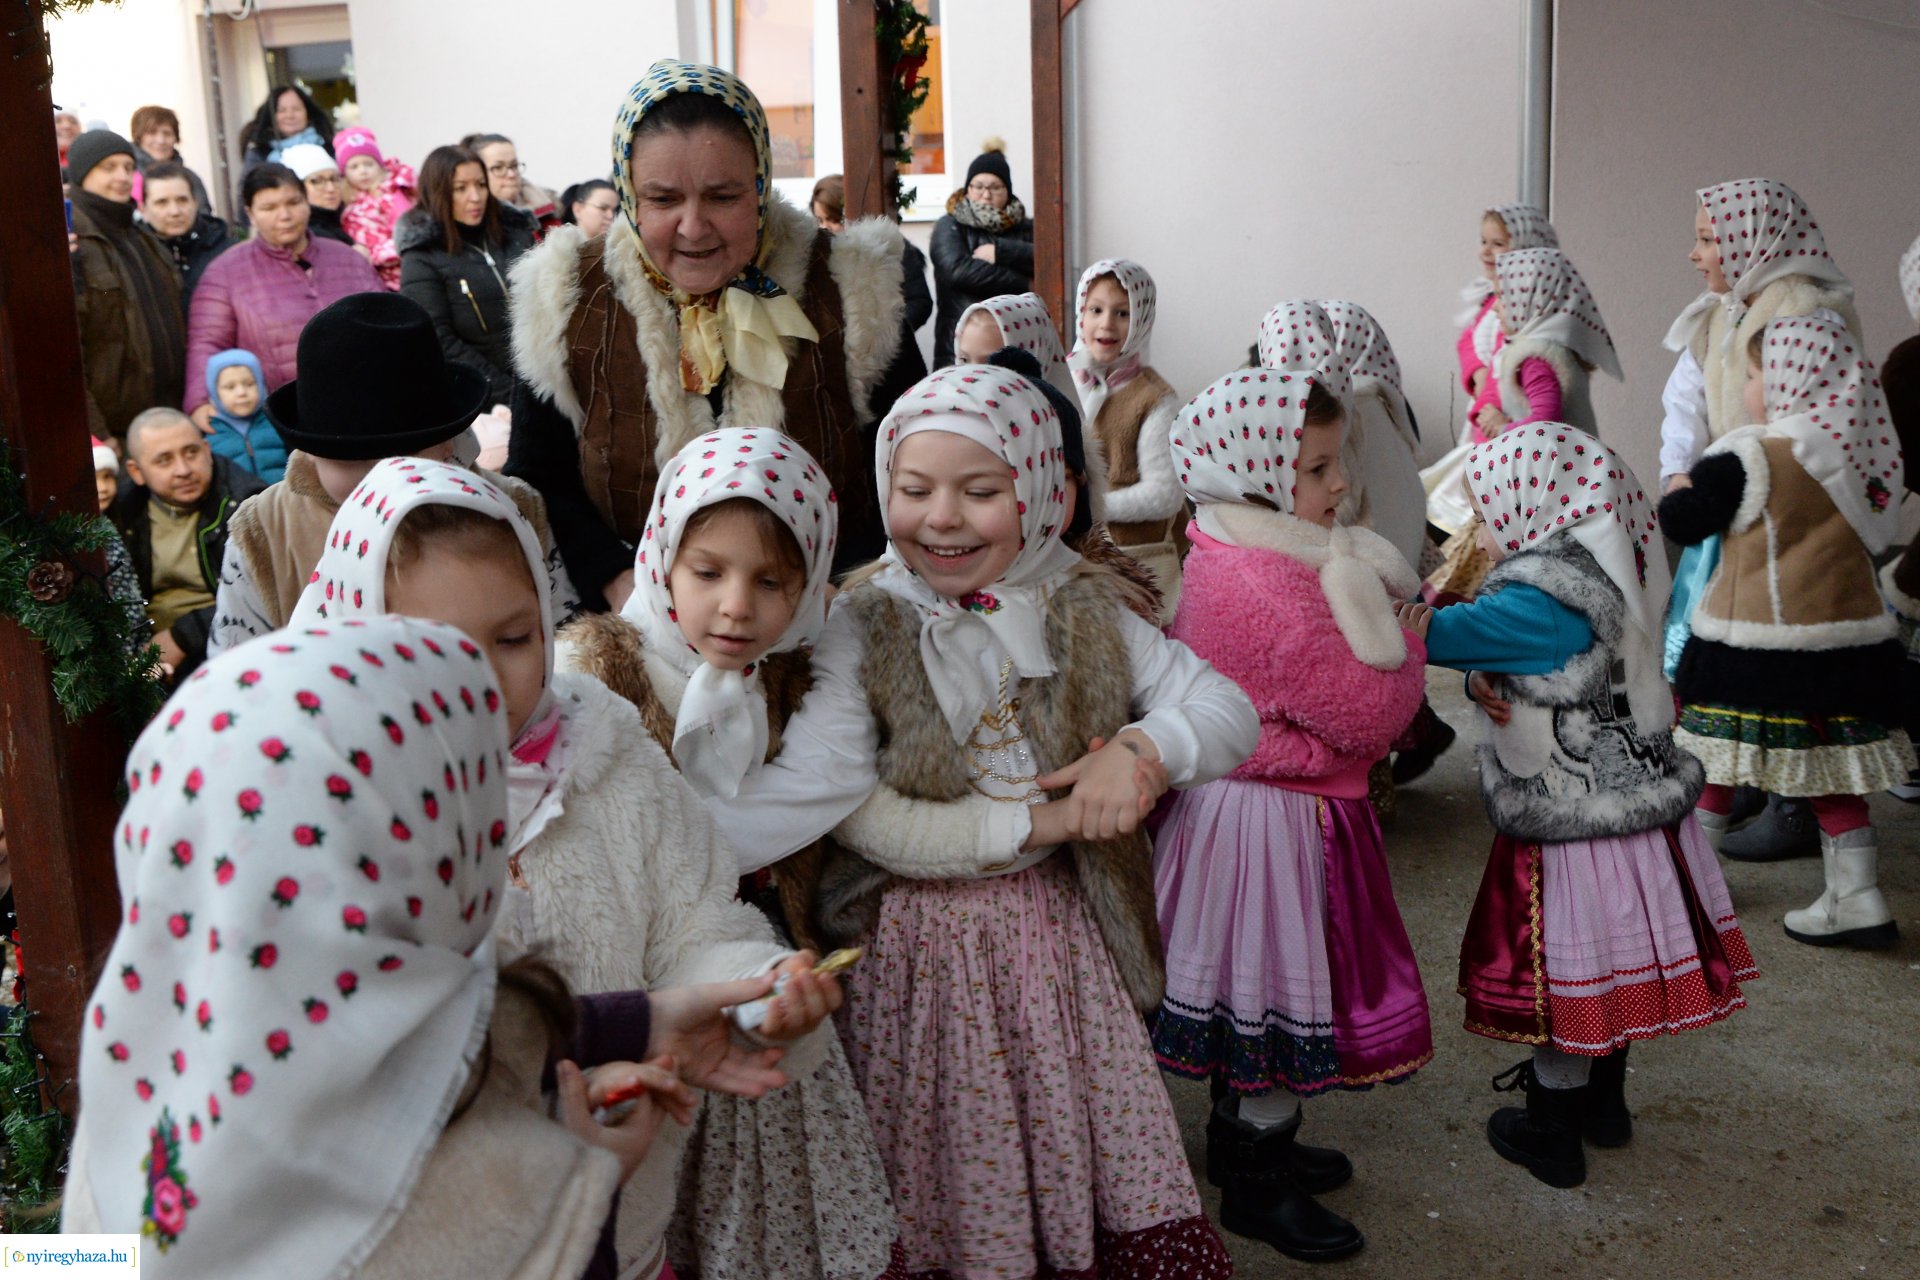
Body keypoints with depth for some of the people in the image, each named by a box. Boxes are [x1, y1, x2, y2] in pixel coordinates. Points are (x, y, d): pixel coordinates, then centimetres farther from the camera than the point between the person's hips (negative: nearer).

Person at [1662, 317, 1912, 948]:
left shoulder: (1746, 458, -13)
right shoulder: (1864, 454, 3)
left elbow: (1683, 522, -7)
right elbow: (1877, 534, 13)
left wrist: (1680, 487, 14)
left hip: (1755, 646, -5)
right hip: (1850, 640, 5)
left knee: (1716, 755, 10)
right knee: (1832, 775, 11)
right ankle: (1856, 898, 12)